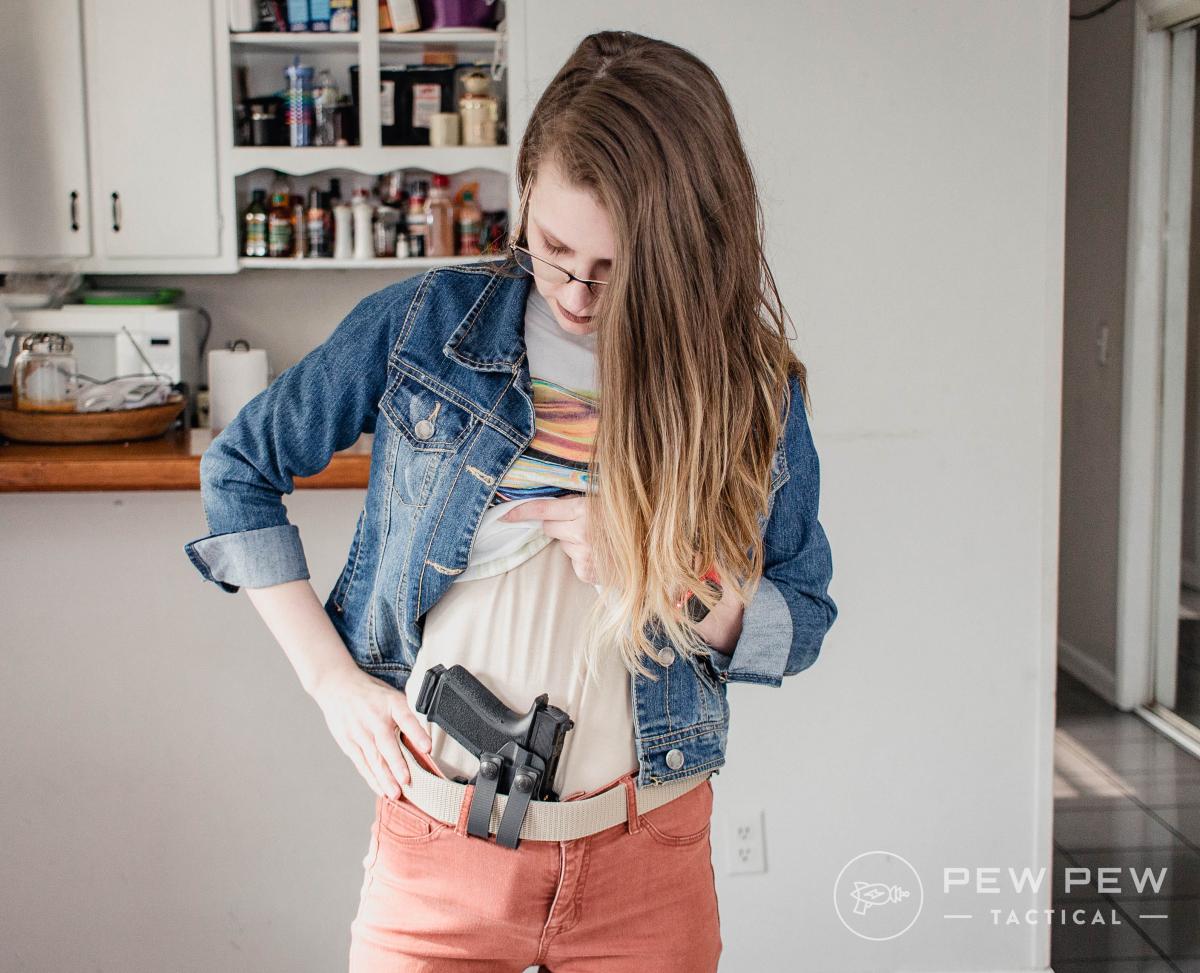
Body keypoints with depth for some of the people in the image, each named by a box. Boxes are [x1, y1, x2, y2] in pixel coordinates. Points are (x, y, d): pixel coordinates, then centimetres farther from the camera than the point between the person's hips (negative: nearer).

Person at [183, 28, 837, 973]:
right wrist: (331, 677, -3)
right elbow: (241, 470, 3)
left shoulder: (749, 384, -6)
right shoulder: (423, 324, -8)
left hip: (647, 854, 1)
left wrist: (653, 564, -18)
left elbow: (798, 626, 1)